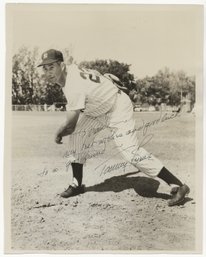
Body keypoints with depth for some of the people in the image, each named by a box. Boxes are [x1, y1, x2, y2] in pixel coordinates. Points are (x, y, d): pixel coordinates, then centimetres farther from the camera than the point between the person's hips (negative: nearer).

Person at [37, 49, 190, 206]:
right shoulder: (71, 69, -4)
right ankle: (77, 185, 13)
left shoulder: (74, 86, -31)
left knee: (130, 151, -19)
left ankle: (178, 186, -13)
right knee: (76, 135, 2)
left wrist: (59, 134, -4)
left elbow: (71, 125, -24)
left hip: (119, 109, -10)